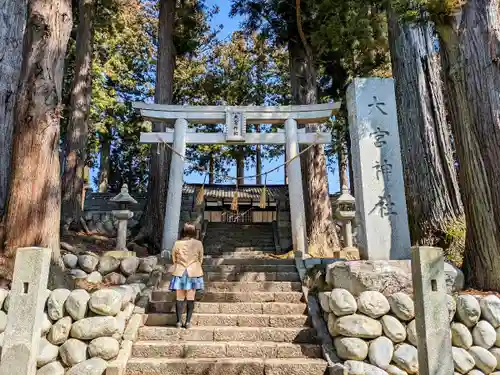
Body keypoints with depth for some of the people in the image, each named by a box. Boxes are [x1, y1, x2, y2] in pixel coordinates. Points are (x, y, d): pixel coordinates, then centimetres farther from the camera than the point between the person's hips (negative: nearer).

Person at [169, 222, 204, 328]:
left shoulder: (177, 244, -7)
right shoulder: (198, 244, -7)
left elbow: (174, 259, 4)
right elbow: (200, 260, 3)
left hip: (179, 273, 0)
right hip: (194, 273, 0)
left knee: (179, 298, 8)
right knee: (190, 298, 6)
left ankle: (179, 321, 7)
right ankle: (188, 322, 7)